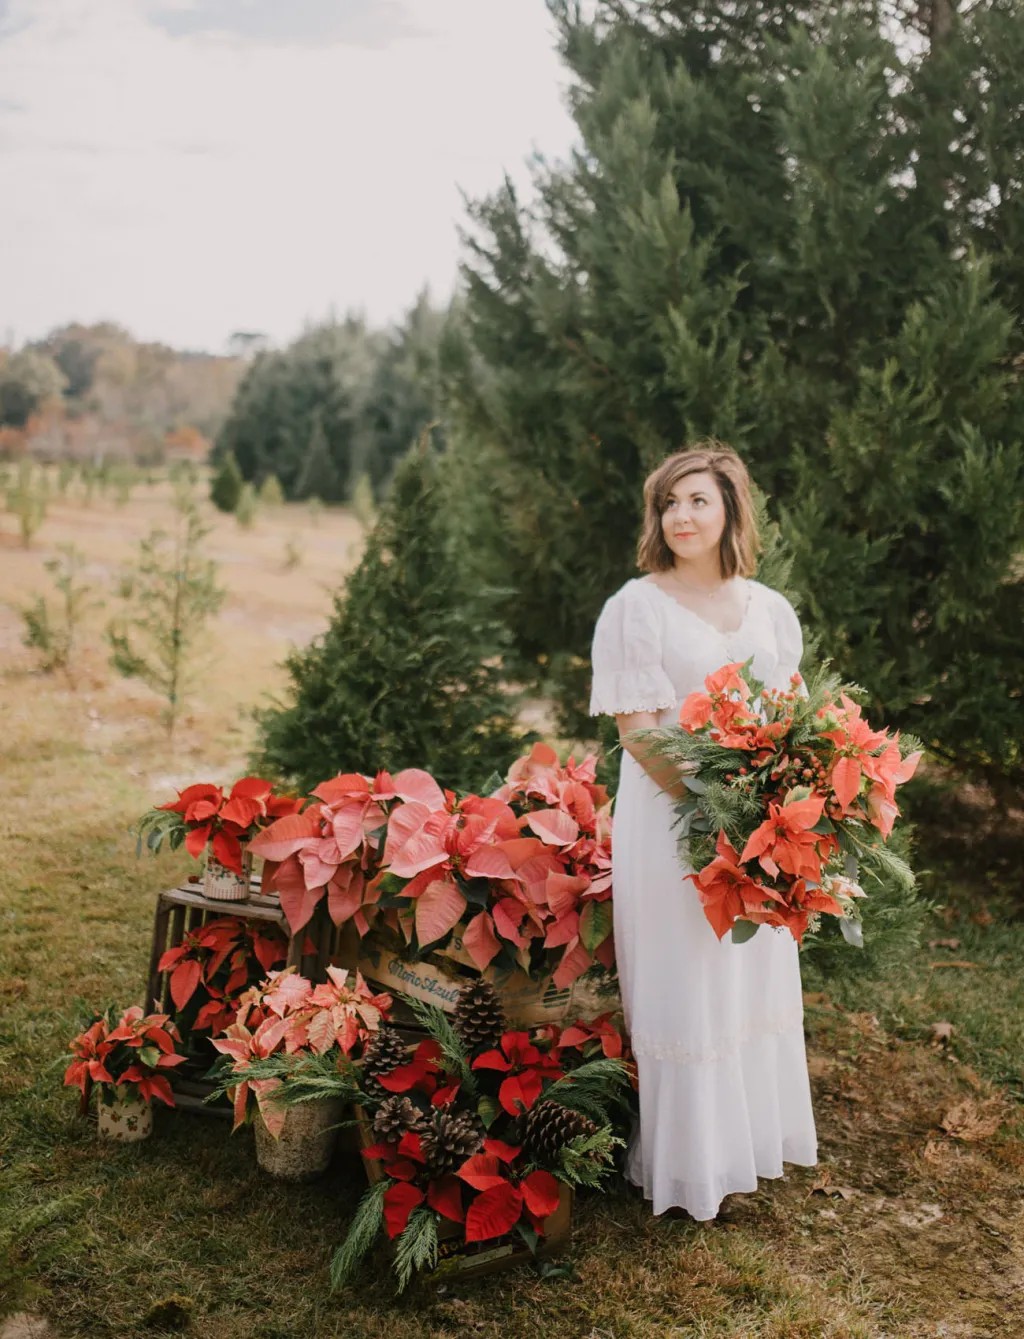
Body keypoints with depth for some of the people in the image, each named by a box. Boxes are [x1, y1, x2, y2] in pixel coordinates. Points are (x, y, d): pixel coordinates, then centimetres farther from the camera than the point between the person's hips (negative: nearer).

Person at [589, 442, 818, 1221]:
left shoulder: (770, 610, 6)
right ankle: (690, 1157, 23)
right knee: (682, 988, 5)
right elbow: (635, 727, -13)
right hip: (670, 816, -5)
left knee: (756, 975, 16)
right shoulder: (636, 607, -9)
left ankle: (754, 1135, 36)